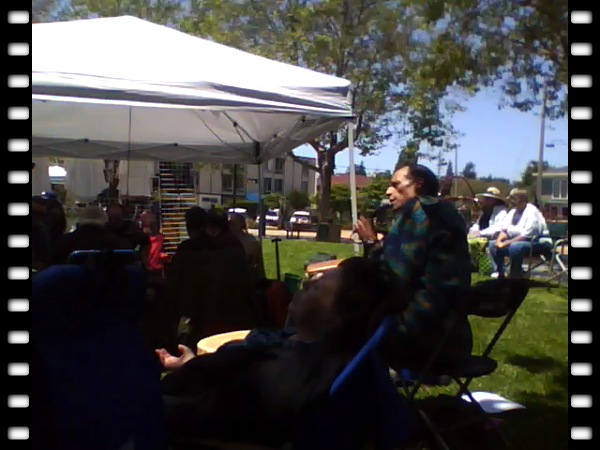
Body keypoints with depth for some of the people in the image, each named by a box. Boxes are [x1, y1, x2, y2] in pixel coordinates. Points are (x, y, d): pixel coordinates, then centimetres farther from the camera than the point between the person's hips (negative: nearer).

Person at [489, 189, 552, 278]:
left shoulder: (532, 212, -19)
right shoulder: (513, 211, 5)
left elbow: (526, 236, -25)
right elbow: (505, 230, 8)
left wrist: (506, 243, -26)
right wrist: (499, 240, -13)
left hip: (539, 243, -9)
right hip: (519, 241, 9)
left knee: (514, 247, -36)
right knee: (493, 246, -2)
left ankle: (515, 276, -22)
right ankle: (501, 273, 4)